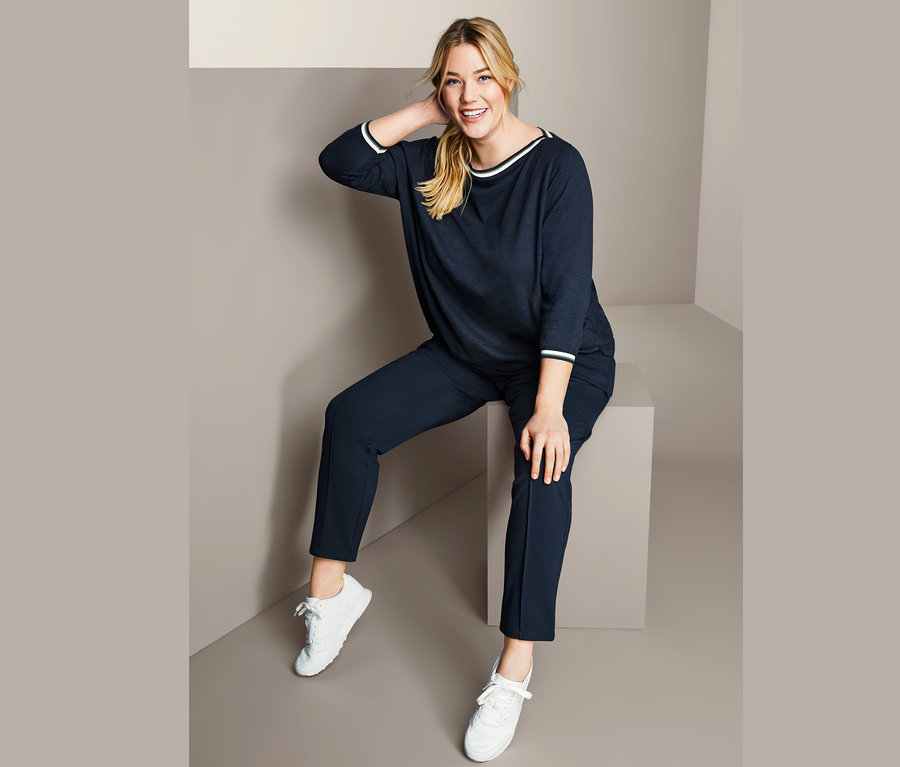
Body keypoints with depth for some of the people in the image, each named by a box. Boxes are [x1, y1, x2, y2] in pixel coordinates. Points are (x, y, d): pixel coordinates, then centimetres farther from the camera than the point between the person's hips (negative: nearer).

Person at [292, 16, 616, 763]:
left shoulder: (557, 165, -16)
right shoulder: (430, 164, 1)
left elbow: (568, 292, -23)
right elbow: (338, 161, -2)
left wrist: (549, 406, -32)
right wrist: (422, 112, -9)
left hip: (563, 356, -4)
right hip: (467, 351, 5)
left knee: (542, 463, -34)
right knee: (350, 415, -14)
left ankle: (514, 672, -27)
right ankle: (331, 589, 1)